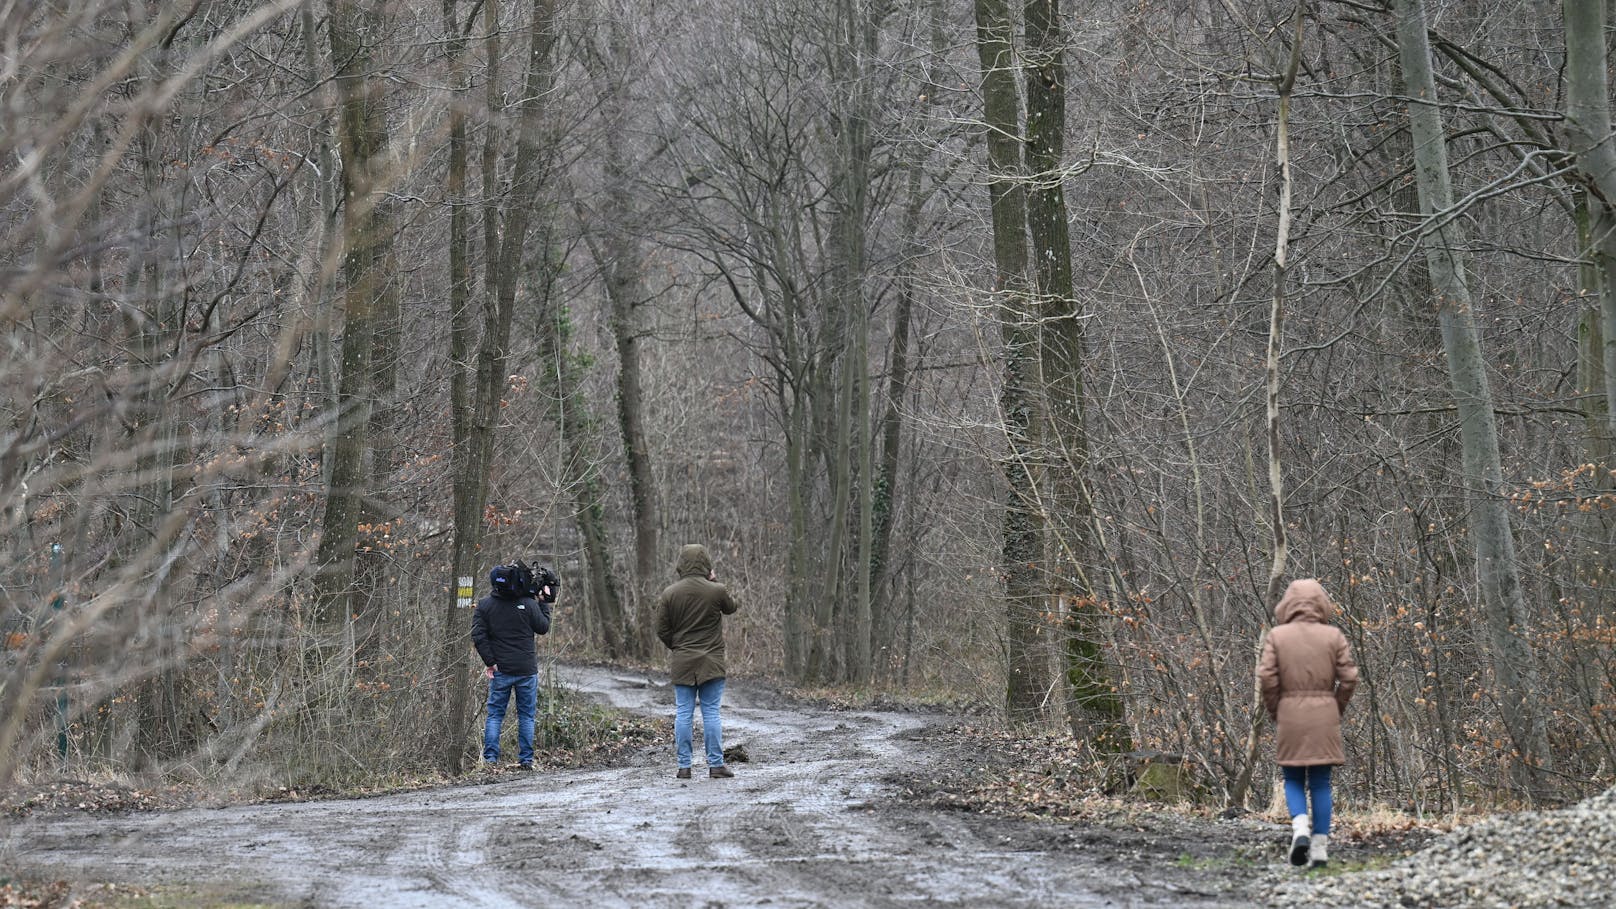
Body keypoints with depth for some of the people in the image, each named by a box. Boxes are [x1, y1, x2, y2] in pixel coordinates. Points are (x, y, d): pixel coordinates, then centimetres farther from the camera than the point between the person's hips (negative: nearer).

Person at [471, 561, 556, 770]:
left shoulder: (484, 605, -2)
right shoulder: (528, 604, -8)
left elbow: (478, 636, -6)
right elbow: (543, 628, 4)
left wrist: (490, 662, -3)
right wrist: (544, 602, 11)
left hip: (500, 669, 1)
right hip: (527, 670, -1)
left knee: (495, 714, 7)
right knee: (526, 715, 8)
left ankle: (490, 758, 0)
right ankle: (526, 759, 7)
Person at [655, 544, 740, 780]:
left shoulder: (669, 593, -4)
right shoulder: (716, 591, -9)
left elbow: (662, 630, 0)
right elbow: (732, 607, 13)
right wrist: (715, 582, 14)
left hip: (682, 663, 1)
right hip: (711, 663, -1)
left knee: (683, 714, 5)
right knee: (711, 713, 3)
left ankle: (684, 766, 5)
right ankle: (716, 764, 2)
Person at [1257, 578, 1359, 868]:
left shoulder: (1277, 636, -2)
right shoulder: (1334, 636, 0)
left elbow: (1267, 678, -7)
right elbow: (1349, 677, -3)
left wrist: (1275, 714, 6)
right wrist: (1336, 710, 10)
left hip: (1289, 714, -1)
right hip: (1325, 716, 1)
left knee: (1293, 780, 11)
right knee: (1320, 782, 7)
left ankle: (1300, 827, -13)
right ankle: (1320, 847, 6)